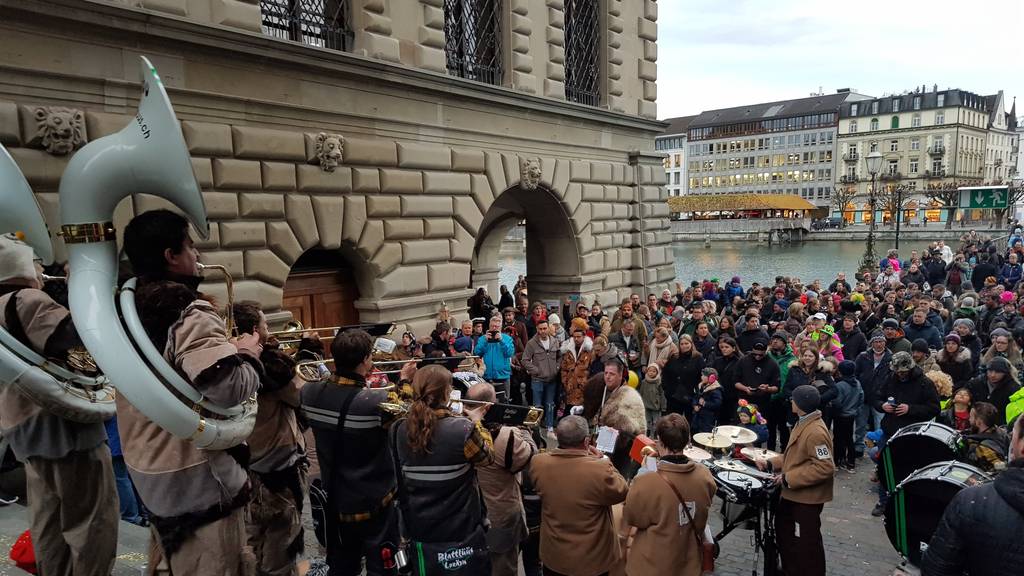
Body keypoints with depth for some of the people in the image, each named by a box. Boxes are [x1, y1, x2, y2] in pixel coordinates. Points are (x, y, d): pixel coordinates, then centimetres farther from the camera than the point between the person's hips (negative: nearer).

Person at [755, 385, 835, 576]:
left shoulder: (816, 432, -28)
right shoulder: (803, 423, 5)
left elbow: (825, 468, -31)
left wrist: (789, 479, -26)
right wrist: (770, 464, 4)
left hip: (806, 497, -10)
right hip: (792, 493, 10)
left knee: (805, 542, 8)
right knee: (784, 531, 23)